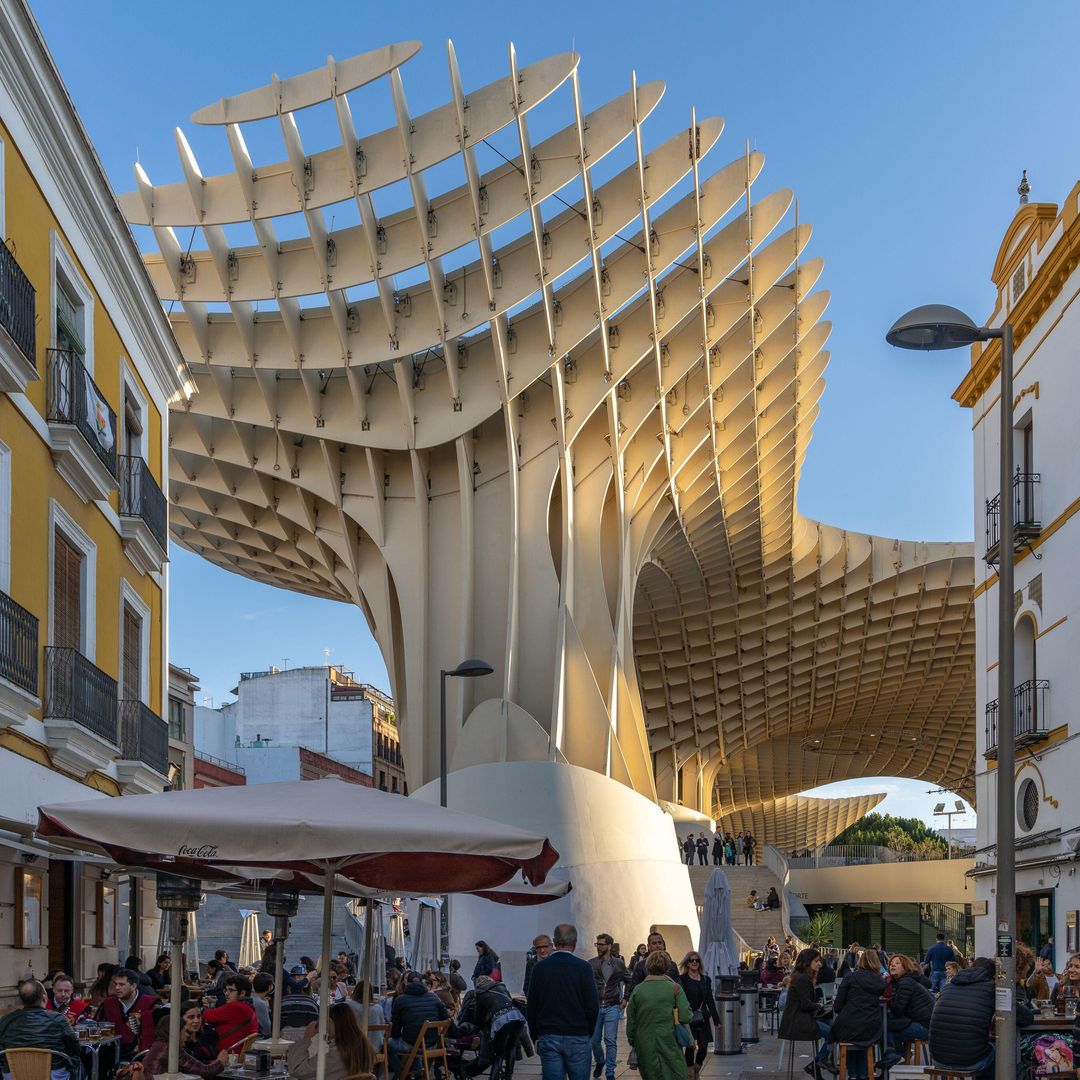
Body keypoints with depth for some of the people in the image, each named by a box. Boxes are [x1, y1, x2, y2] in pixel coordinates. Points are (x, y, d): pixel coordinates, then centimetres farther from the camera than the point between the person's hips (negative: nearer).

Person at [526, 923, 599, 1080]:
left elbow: (531, 1007, 4)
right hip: (578, 1038, -2)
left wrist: (535, 1036, 14)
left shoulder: (540, 968, 1)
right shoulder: (583, 967, -6)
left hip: (548, 1038, 2)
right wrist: (589, 1033, 9)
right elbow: (593, 1005, -5)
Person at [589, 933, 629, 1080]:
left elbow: (628, 981, 17)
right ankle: (599, 1062, 36)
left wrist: (625, 998, 10)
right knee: (595, 1040, 8)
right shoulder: (591, 964, -3)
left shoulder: (618, 964, 3)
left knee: (610, 1040, -6)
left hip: (612, 1007, 0)